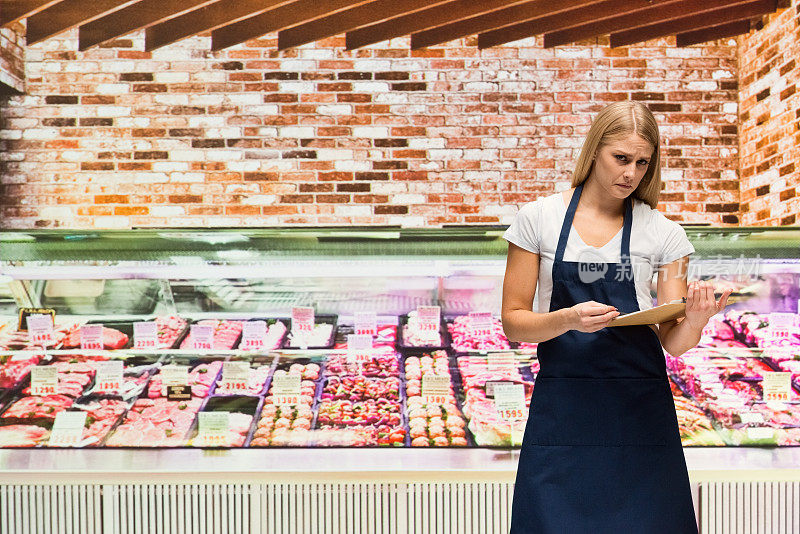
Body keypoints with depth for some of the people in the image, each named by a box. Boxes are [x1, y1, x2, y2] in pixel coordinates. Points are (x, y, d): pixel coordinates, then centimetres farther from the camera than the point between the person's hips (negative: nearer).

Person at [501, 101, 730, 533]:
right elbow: (513, 323, -1)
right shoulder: (538, 218, -1)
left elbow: (674, 342, 3)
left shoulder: (663, 233, 3)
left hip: (640, 406, 1)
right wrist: (569, 320, -20)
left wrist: (695, 321, -19)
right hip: (561, 405, -1)